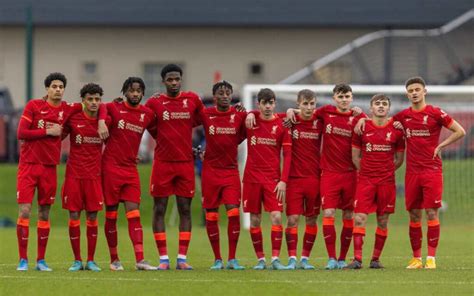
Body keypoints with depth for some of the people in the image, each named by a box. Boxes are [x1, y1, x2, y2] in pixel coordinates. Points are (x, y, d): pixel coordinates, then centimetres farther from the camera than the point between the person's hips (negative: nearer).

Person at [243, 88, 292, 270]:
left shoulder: (281, 125, 0)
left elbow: (287, 154, 0)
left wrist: (283, 180, -7)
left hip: (273, 178, -1)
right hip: (252, 177, 1)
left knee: (276, 216, -12)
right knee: (255, 219, 2)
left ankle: (275, 258, -9)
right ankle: (260, 259, 10)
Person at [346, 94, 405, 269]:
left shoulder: (396, 130, 3)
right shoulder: (362, 128, 2)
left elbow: (399, 159, 12)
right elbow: (355, 156, 9)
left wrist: (387, 171, 6)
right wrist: (366, 171, 5)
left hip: (387, 181, 1)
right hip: (365, 180, -1)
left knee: (383, 221, 4)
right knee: (360, 218, -10)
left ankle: (376, 259, 13)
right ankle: (357, 259, -12)